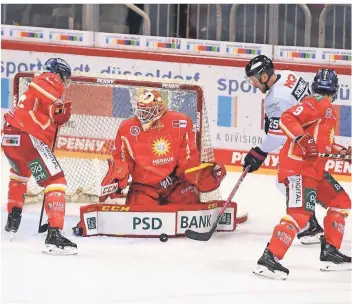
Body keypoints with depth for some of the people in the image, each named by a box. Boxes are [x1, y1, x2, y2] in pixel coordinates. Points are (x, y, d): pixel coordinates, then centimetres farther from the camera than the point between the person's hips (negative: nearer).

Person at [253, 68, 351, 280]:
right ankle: (269, 259, -25)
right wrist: (302, 139, -32)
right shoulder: (316, 103, -8)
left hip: (314, 169, 10)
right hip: (298, 166, -10)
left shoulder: (328, 111, 24)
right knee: (300, 213, -22)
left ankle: (330, 252, 19)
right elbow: (287, 119, -21)